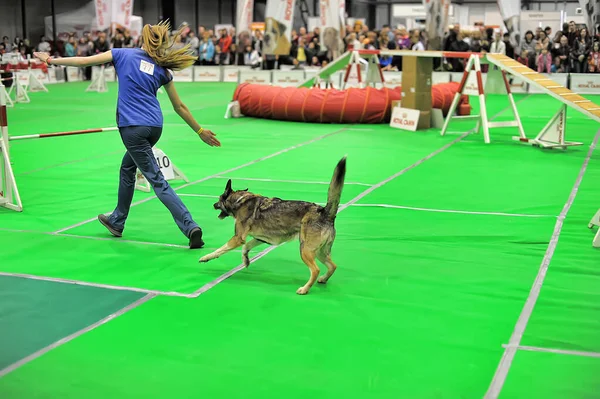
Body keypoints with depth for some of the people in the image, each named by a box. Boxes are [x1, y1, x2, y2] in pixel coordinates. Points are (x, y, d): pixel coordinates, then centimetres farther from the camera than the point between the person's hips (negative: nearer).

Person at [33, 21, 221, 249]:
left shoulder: (123, 54, 3)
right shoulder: (162, 70, 11)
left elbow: (84, 61, 5)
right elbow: (179, 106, 14)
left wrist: (51, 61, 18)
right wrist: (200, 131, 23)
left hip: (132, 127, -5)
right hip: (155, 127, 5)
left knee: (157, 181, -5)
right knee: (127, 168, 26)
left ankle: (190, 227, -15)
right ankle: (117, 222, 37)